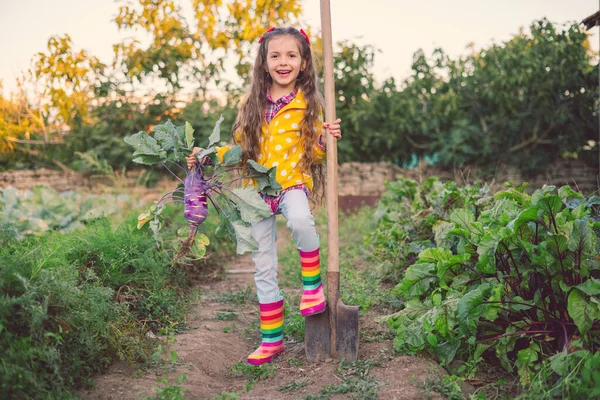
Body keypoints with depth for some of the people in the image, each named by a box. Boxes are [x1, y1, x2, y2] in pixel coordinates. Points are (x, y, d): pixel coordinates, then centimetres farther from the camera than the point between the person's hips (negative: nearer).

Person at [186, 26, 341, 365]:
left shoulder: (309, 104, -1)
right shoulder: (253, 105, 6)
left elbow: (314, 154, 4)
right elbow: (241, 150, 14)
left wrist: (326, 139, -16)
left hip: (293, 182, -3)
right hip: (258, 189, 3)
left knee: (300, 219, -39)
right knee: (264, 269, 6)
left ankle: (313, 283, -13)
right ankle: (272, 338, 21)